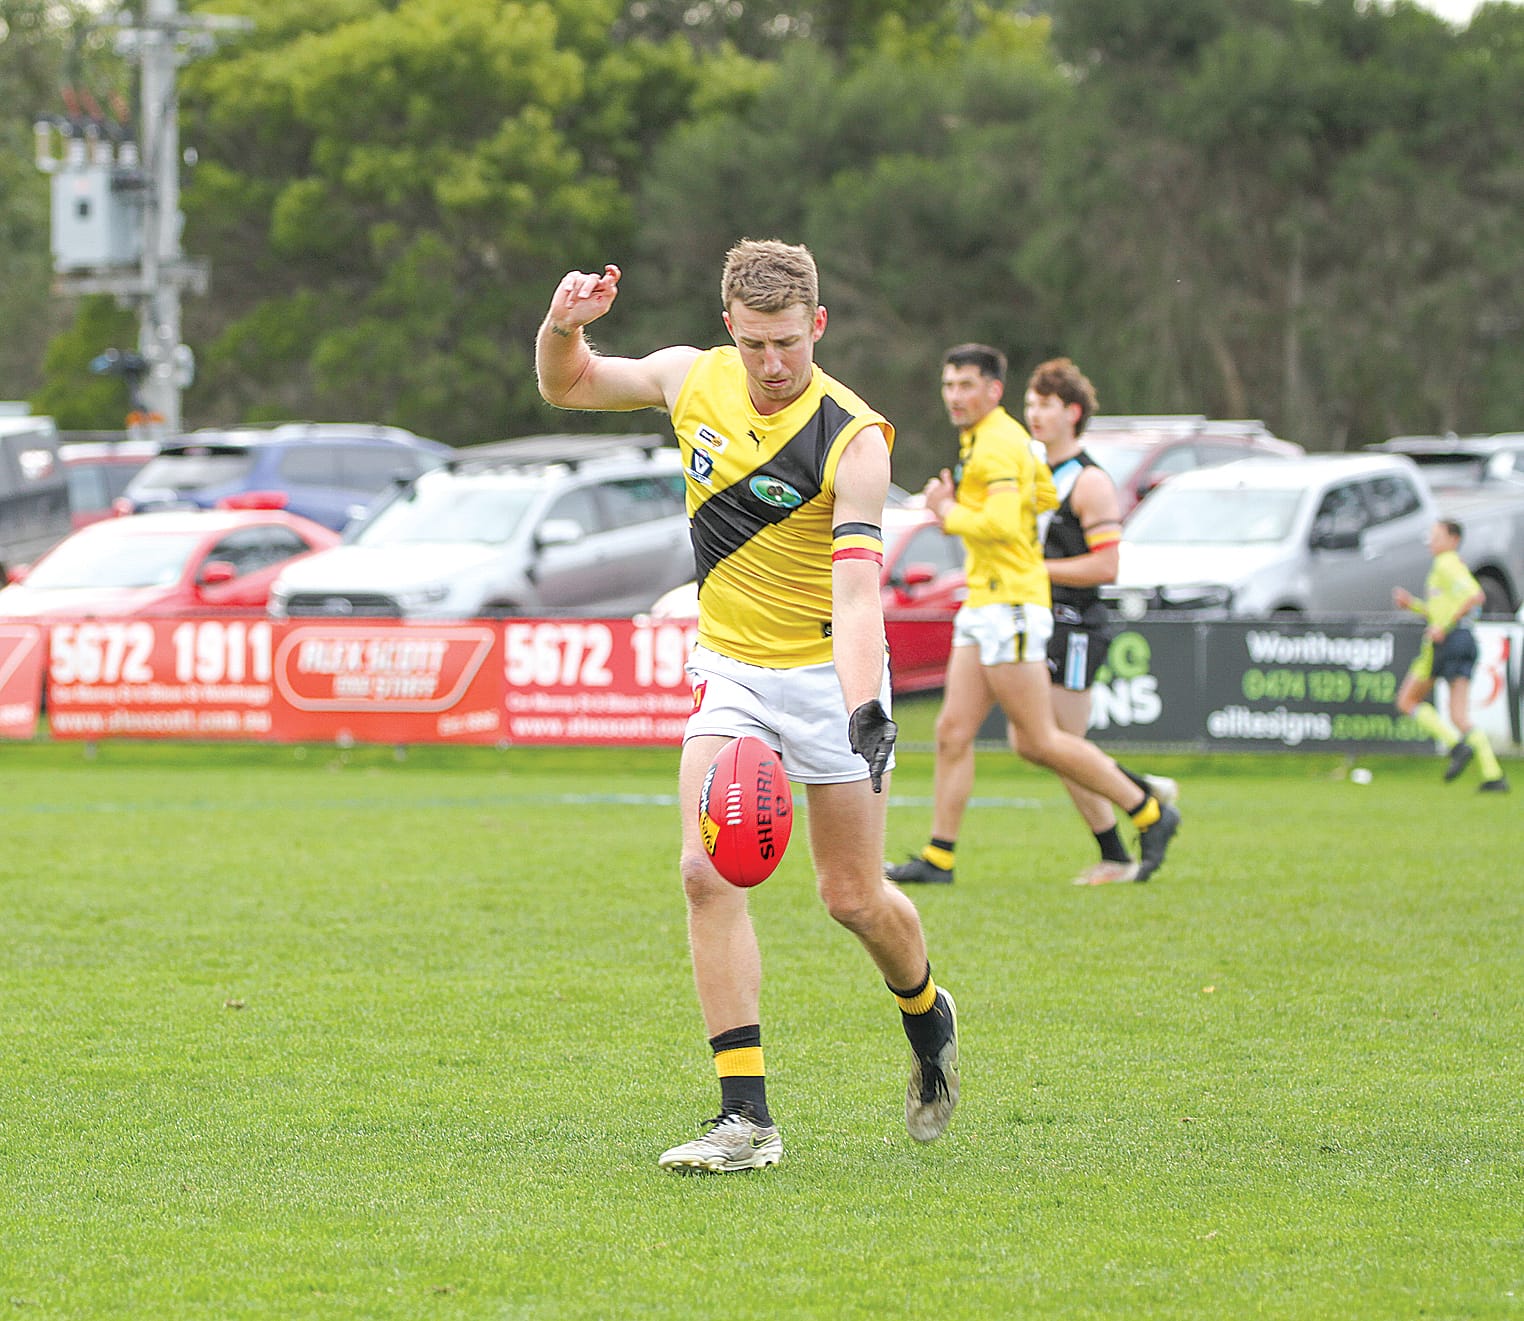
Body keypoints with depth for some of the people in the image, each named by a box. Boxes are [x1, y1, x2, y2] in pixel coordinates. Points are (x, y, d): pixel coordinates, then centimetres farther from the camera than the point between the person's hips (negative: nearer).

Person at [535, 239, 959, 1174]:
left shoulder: (853, 439, -20)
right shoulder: (693, 379, -5)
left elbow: (858, 591, -29)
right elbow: (567, 384, 11)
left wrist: (865, 711, -43)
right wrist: (564, 326, -12)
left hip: (829, 671, -4)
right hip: (728, 667, 4)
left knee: (853, 897, 2)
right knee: (707, 870, -15)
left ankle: (927, 1013, 37)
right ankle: (747, 1116, -14)